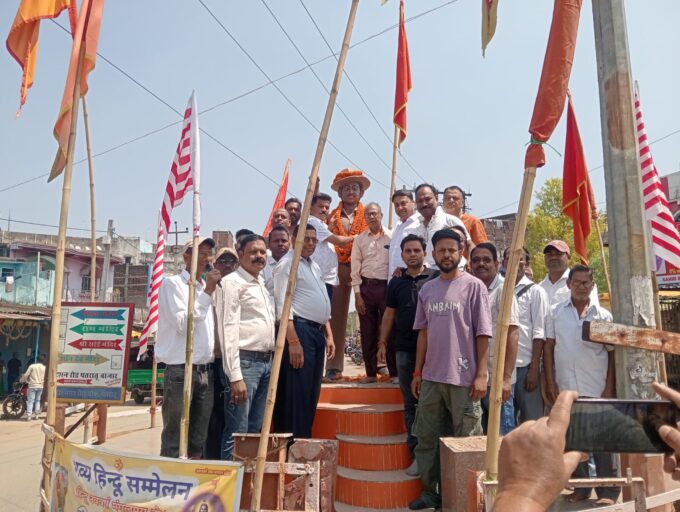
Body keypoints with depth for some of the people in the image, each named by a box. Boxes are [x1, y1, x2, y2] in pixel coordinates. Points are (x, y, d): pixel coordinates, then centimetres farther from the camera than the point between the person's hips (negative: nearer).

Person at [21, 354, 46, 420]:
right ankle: (36, 415, 13)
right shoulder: (44, 368, 4)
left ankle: (29, 415, -5)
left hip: (32, 386, -3)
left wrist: (22, 380, 13)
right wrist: (44, 384, 23)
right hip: (40, 386, 3)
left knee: (30, 401, -1)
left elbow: (26, 375, -6)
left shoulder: (32, 366, -5)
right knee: (37, 400, 14)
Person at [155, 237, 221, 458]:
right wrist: (207, 293, -12)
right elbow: (183, 324, -14)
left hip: (206, 371, 7)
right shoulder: (172, 284, -3)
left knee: (198, 442, 12)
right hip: (180, 371, -7)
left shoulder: (208, 288, 16)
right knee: (173, 442, 0)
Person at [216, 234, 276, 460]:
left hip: (266, 362, 8)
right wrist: (235, 376, -18)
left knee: (255, 431, 14)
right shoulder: (232, 282, -6)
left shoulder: (264, 284, 17)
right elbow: (228, 329, -13)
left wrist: (272, 362, 10)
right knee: (237, 433, -3)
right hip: (245, 361, -8)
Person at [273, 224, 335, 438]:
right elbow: (282, 305, -15)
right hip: (300, 330, -9)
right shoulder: (288, 263, -7)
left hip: (317, 332, 9)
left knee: (311, 396, 13)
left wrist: (328, 335, 18)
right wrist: (293, 341, -21)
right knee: (297, 396, -6)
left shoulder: (314, 266, 20)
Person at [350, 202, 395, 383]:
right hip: (366, 287, 3)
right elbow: (355, 268, 6)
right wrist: (357, 294, 0)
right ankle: (371, 373, 16)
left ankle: (395, 372, 9)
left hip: (387, 286, -2)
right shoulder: (359, 239, 9)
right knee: (367, 331, 5)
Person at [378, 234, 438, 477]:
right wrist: (383, 343, 11)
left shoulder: (436, 278, 0)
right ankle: (417, 452, 16)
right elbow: (389, 314, 15)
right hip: (404, 349, 3)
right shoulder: (396, 282, 11)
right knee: (410, 402, 7)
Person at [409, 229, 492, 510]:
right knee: (426, 439, 13)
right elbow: (423, 332, 11)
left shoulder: (474, 286, -4)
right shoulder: (426, 289, 9)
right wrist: (417, 372, 10)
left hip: (464, 378, -5)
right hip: (431, 378, 5)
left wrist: (481, 374, -11)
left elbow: (482, 333, -6)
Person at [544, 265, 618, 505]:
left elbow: (612, 353, 3)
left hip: (596, 389, -1)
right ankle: (580, 486, 25)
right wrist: (550, 383, -2)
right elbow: (548, 348, 3)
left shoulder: (603, 315, 2)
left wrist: (609, 388, -3)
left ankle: (608, 490, 17)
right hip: (565, 387, 1)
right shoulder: (556, 312, 3)